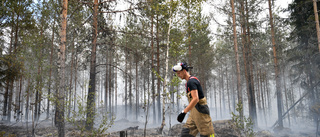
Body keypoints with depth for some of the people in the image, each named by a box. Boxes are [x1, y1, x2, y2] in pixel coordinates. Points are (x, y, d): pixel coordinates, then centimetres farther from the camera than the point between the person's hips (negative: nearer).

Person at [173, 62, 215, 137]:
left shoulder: (191, 81, -16)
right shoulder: (188, 82, 16)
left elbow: (196, 99, -26)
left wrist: (183, 112, -27)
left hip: (200, 111, -10)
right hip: (194, 112, 10)